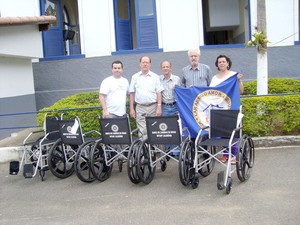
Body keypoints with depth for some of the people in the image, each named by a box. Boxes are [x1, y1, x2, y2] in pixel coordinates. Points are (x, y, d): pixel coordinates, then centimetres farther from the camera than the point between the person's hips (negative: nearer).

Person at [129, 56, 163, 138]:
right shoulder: (135, 77, 9)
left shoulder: (155, 77, 6)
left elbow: (159, 93, 3)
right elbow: (132, 94, 9)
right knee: (143, 131, -3)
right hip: (140, 108, 1)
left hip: (153, 107, 0)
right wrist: (131, 109, 3)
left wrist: (159, 107, -7)